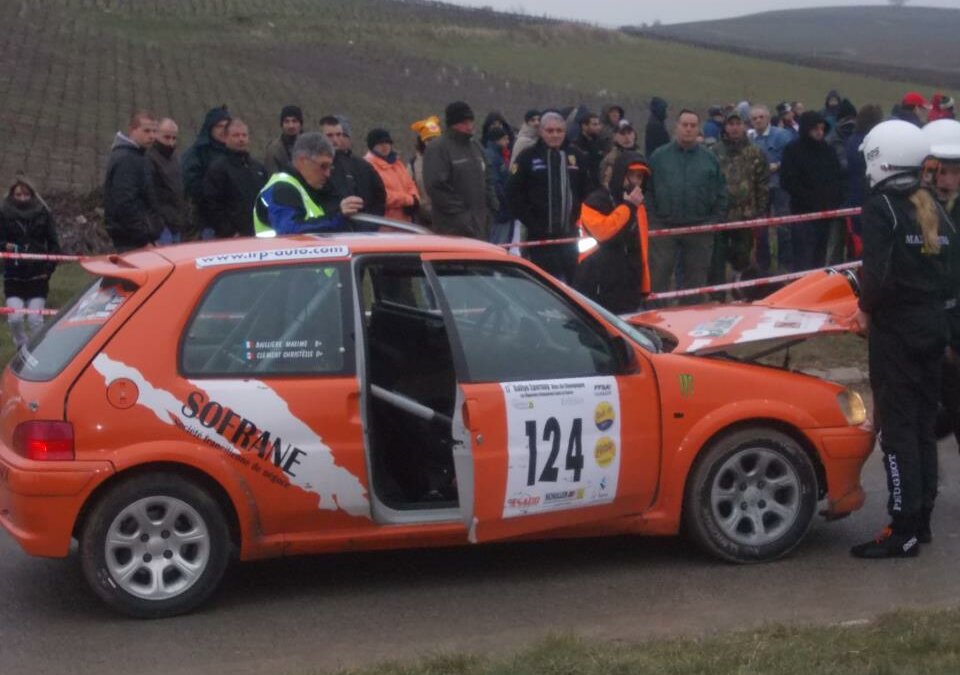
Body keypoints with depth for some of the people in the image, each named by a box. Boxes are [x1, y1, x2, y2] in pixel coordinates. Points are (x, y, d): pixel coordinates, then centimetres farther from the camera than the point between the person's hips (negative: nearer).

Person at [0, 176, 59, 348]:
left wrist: (49, 267, -5)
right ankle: (22, 346, 16)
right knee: (15, 318, -9)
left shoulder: (42, 213, 2)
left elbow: (53, 244, 5)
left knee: (35, 319, -3)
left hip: (38, 276, 0)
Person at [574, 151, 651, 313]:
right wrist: (628, 206, -18)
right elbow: (602, 231, -25)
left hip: (629, 291, 7)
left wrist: (644, 286, 16)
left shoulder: (638, 207, 17)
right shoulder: (595, 202, -6)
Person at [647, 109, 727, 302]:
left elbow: (721, 193, 8)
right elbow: (648, 190, 3)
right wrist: (652, 217, -5)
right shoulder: (659, 156, 3)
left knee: (695, 279, 8)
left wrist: (715, 220, 0)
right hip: (664, 227, -1)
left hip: (699, 230, 2)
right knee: (657, 278, -3)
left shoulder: (709, 159, 6)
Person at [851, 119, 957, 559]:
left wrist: (867, 308, -5)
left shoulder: (881, 207, -13)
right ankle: (922, 519, 22)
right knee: (924, 423, 14)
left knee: (897, 427, -5)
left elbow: (878, 275, -22)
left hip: (896, 328, -7)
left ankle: (904, 530, -5)